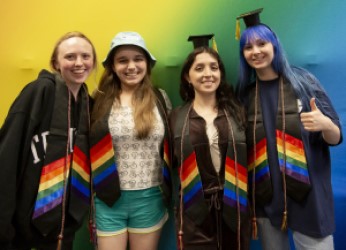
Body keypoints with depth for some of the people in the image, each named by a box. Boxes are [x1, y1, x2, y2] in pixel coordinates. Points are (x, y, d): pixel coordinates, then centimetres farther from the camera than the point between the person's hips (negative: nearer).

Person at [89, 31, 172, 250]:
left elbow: (170, 144, 6)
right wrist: (96, 190, 0)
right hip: (109, 198, 0)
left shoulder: (160, 98, 0)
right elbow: (91, 147, 3)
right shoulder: (101, 101, -2)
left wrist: (168, 193, 5)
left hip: (150, 198, 1)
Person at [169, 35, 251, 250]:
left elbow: (249, 160, 5)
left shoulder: (237, 112, 5)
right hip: (195, 210, -1)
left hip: (235, 208, 1)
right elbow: (171, 164, 3)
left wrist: (252, 205, -1)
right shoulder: (177, 117, 2)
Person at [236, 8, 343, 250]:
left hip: (307, 195, -2)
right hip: (266, 197, 2)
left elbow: (336, 138, -3)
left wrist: (325, 124, -24)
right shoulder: (245, 94, 3)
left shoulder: (303, 82, -3)